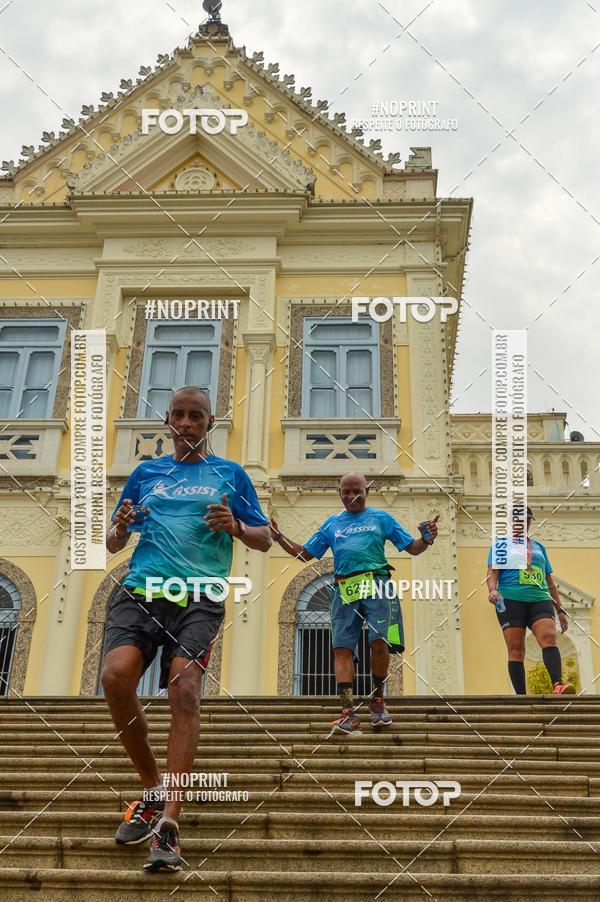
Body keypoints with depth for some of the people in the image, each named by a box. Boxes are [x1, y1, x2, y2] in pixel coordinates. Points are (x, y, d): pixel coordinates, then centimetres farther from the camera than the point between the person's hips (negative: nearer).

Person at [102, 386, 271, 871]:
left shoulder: (230, 474, 16)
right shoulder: (145, 473, 21)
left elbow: (264, 539, 14)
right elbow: (112, 544, 23)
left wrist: (235, 526, -7)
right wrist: (121, 529, -1)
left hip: (199, 599, -2)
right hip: (139, 592, 2)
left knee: (184, 690, -21)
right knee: (116, 674, -21)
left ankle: (168, 824, -19)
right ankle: (153, 789, 1)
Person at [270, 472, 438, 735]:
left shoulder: (381, 517, 15)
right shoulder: (331, 524, 21)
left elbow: (412, 548, 13)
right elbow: (304, 554, 23)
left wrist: (426, 539, -9)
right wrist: (278, 537, 10)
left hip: (376, 585, -2)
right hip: (344, 590, 3)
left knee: (379, 642, -14)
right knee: (342, 648, -7)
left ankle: (377, 699, 9)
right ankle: (348, 713, -8)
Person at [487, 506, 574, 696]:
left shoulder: (538, 547, 26)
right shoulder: (501, 543, 16)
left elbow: (549, 581, 27)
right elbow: (492, 571, 3)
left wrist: (560, 610, 21)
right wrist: (492, 589, -18)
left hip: (540, 600, 2)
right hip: (511, 600, -2)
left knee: (549, 637, -23)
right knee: (516, 650, -8)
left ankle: (557, 685, -37)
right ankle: (521, 695, -10)